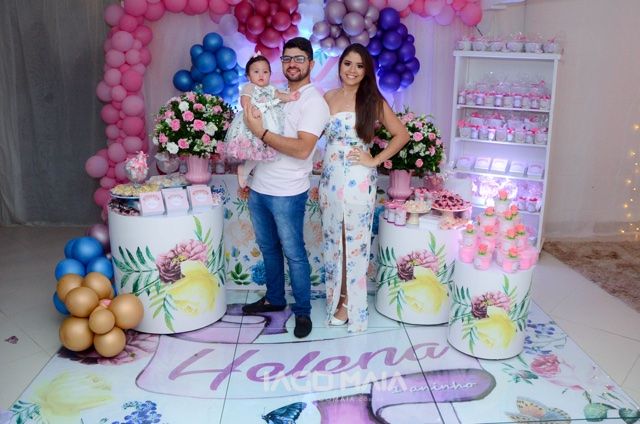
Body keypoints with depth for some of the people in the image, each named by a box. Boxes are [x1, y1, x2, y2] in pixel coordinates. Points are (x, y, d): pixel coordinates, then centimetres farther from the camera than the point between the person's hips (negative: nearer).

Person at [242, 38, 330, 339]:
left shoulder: (314, 101, -12)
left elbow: (302, 149, -25)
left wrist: (261, 132, -21)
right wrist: (249, 176, 17)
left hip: (286, 193, -8)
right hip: (259, 188, 8)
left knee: (293, 253, 3)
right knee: (268, 248, 19)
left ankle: (302, 311, 18)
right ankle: (274, 299, 36)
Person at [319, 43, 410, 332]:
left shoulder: (373, 101, -4)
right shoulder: (328, 97, 7)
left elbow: (402, 135, -4)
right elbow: (319, 134, 12)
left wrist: (375, 160, -8)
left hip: (357, 181, -4)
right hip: (329, 178, 5)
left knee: (353, 240, 5)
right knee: (332, 239, 13)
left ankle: (350, 303, 20)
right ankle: (336, 295, 31)